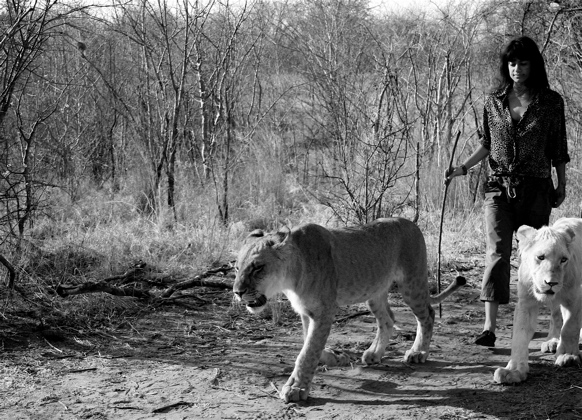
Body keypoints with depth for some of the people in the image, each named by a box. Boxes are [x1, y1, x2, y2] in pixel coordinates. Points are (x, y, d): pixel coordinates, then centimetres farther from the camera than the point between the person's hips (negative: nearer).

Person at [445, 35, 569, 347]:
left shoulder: (551, 102, 2)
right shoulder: (493, 101, 7)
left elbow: (558, 147, 8)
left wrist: (562, 184, 9)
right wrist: (463, 168, 4)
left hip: (536, 189, 0)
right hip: (499, 188, 1)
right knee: (497, 252, -12)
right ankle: (489, 327, -17)